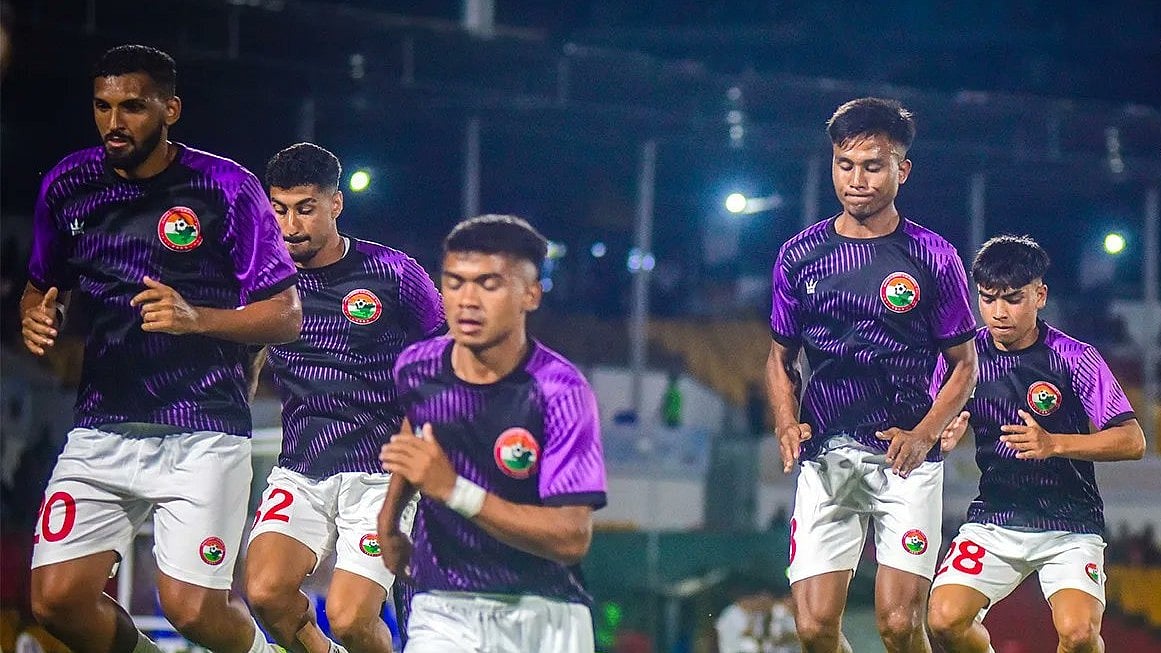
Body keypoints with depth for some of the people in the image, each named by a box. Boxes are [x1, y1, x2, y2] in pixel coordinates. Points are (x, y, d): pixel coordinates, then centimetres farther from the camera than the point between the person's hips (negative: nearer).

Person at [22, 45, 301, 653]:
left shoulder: (227, 187, -5)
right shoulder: (67, 185, 7)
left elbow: (286, 315, -4)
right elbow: (41, 288, 22)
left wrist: (197, 318, -20)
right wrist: (37, 317, -2)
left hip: (203, 434, -4)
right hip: (102, 428, 4)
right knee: (56, 600, -9)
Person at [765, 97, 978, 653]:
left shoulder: (933, 258, 1)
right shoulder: (798, 256, 7)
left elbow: (964, 365, 7)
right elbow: (781, 359, 18)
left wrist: (924, 435, -9)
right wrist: (787, 425, -1)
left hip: (905, 458, -2)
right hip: (825, 459, 2)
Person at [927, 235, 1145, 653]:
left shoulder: (1073, 358, -10)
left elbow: (1132, 441, -13)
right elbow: (943, 428, 14)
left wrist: (1053, 444, -26)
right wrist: (944, 437, -11)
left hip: (1069, 524, -3)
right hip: (992, 520, 3)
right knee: (945, 619, -19)